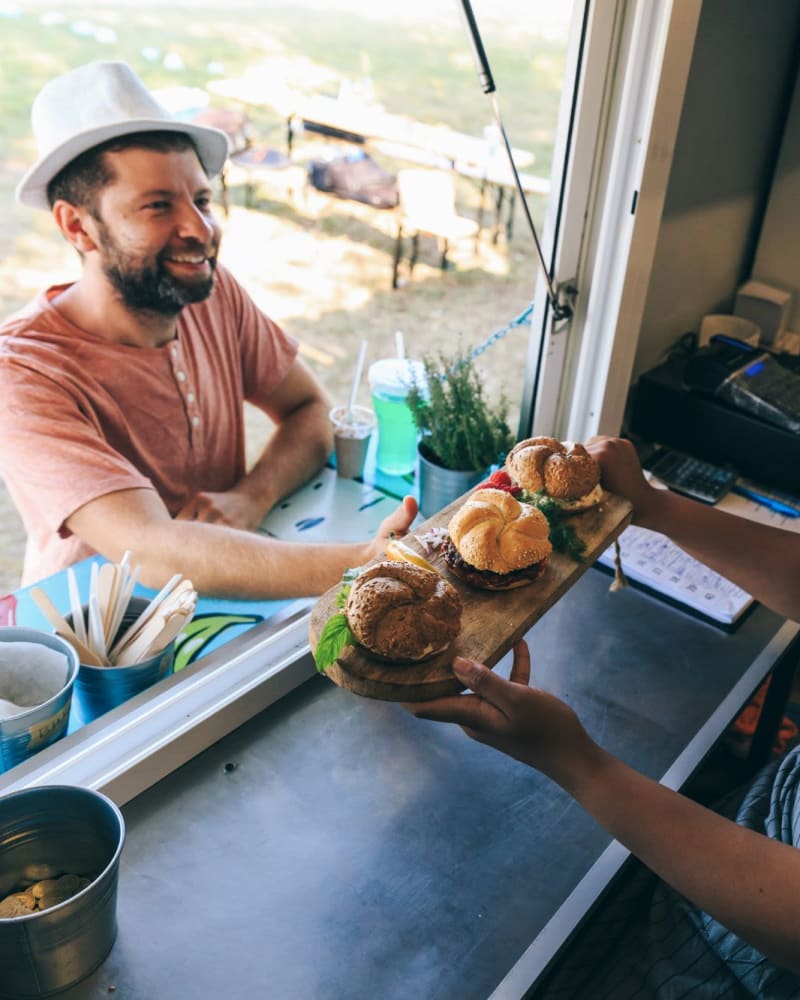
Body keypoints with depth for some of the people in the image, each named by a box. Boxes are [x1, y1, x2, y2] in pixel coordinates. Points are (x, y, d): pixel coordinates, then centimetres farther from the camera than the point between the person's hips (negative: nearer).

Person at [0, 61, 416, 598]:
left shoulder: (215, 293, -6)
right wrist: (360, 565, -42)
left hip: (222, 608, 5)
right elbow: (150, 551, -32)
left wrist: (251, 498, -19)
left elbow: (311, 409, 1)